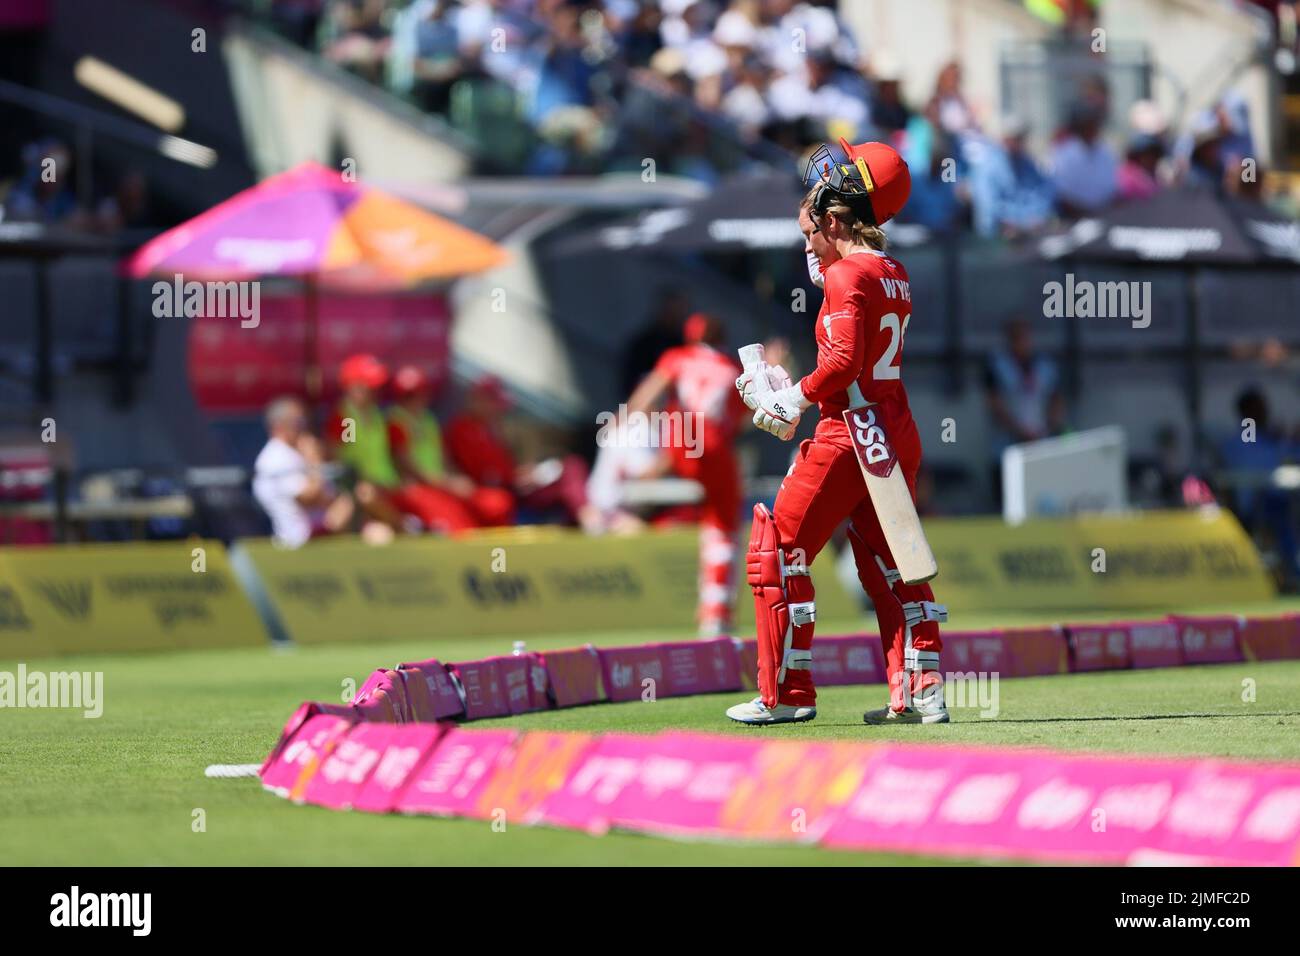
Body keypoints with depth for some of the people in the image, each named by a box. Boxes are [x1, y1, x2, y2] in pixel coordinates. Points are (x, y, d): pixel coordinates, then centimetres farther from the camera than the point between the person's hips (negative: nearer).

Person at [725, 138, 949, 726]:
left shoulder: (845, 277, -13)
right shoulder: (894, 274, 12)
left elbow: (844, 360, -25)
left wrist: (793, 400, -16)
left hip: (849, 434, -9)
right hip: (898, 434, 9)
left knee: (778, 554, 3)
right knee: (888, 562, 16)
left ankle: (787, 694, 4)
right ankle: (921, 691, 6)